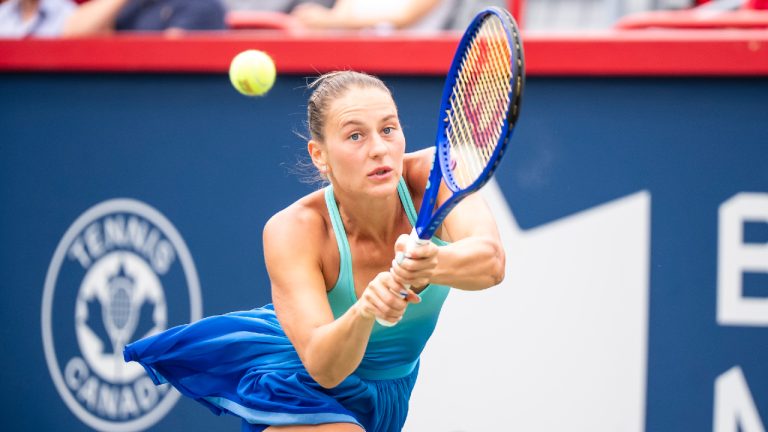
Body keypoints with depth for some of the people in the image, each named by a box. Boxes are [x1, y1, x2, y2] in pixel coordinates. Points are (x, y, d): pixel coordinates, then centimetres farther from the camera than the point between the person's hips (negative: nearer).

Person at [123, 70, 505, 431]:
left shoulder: (433, 176, -27)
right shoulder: (292, 231, -31)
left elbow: (491, 262, -45)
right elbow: (323, 365, -39)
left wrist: (434, 264, -66)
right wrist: (364, 311, -59)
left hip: (387, 390, 4)